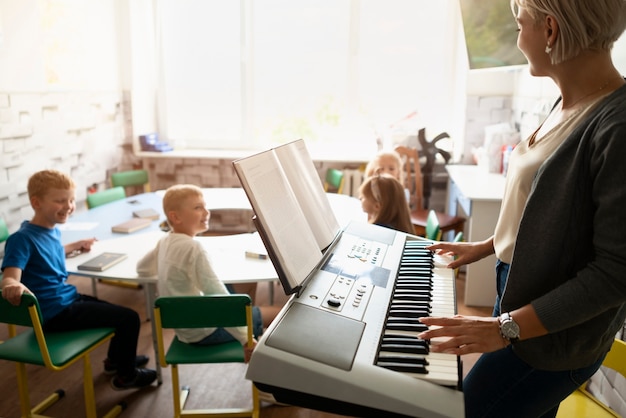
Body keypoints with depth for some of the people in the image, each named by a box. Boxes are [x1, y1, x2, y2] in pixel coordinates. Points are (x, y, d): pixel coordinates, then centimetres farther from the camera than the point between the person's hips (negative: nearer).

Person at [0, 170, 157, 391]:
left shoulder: (52, 230, 5)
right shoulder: (22, 238, -22)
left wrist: (76, 246, 31)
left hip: (68, 298, 10)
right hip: (55, 312, -10)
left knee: (120, 312, 27)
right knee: (129, 318, -10)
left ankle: (115, 359, 50)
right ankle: (126, 375, 11)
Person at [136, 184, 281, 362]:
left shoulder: (165, 242, 0)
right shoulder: (193, 248, -25)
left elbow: (142, 268, 19)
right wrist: (245, 338, -28)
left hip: (183, 328, 9)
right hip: (204, 331, -9)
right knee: (278, 313, -6)